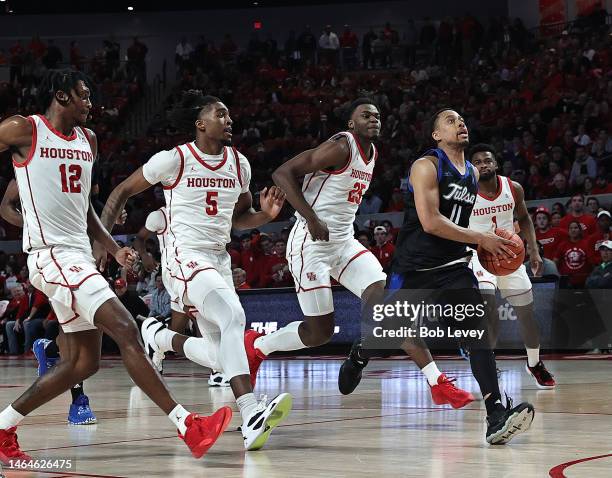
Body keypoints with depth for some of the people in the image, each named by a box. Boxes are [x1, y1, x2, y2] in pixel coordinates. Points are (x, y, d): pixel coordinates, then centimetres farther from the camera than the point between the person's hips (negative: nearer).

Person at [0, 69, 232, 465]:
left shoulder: (87, 140, 17)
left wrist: (112, 248, 12)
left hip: (81, 255, 9)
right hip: (52, 255, -9)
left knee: (84, 361, 11)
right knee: (126, 332, -19)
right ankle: (188, 426, -23)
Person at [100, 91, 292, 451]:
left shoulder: (239, 163, 9)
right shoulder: (174, 159, -7)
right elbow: (123, 191, 3)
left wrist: (266, 215, -1)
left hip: (220, 260, 7)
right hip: (187, 257, -7)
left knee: (222, 357, 4)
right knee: (234, 316, -32)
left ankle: (161, 337, 32)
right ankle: (251, 415, -42)